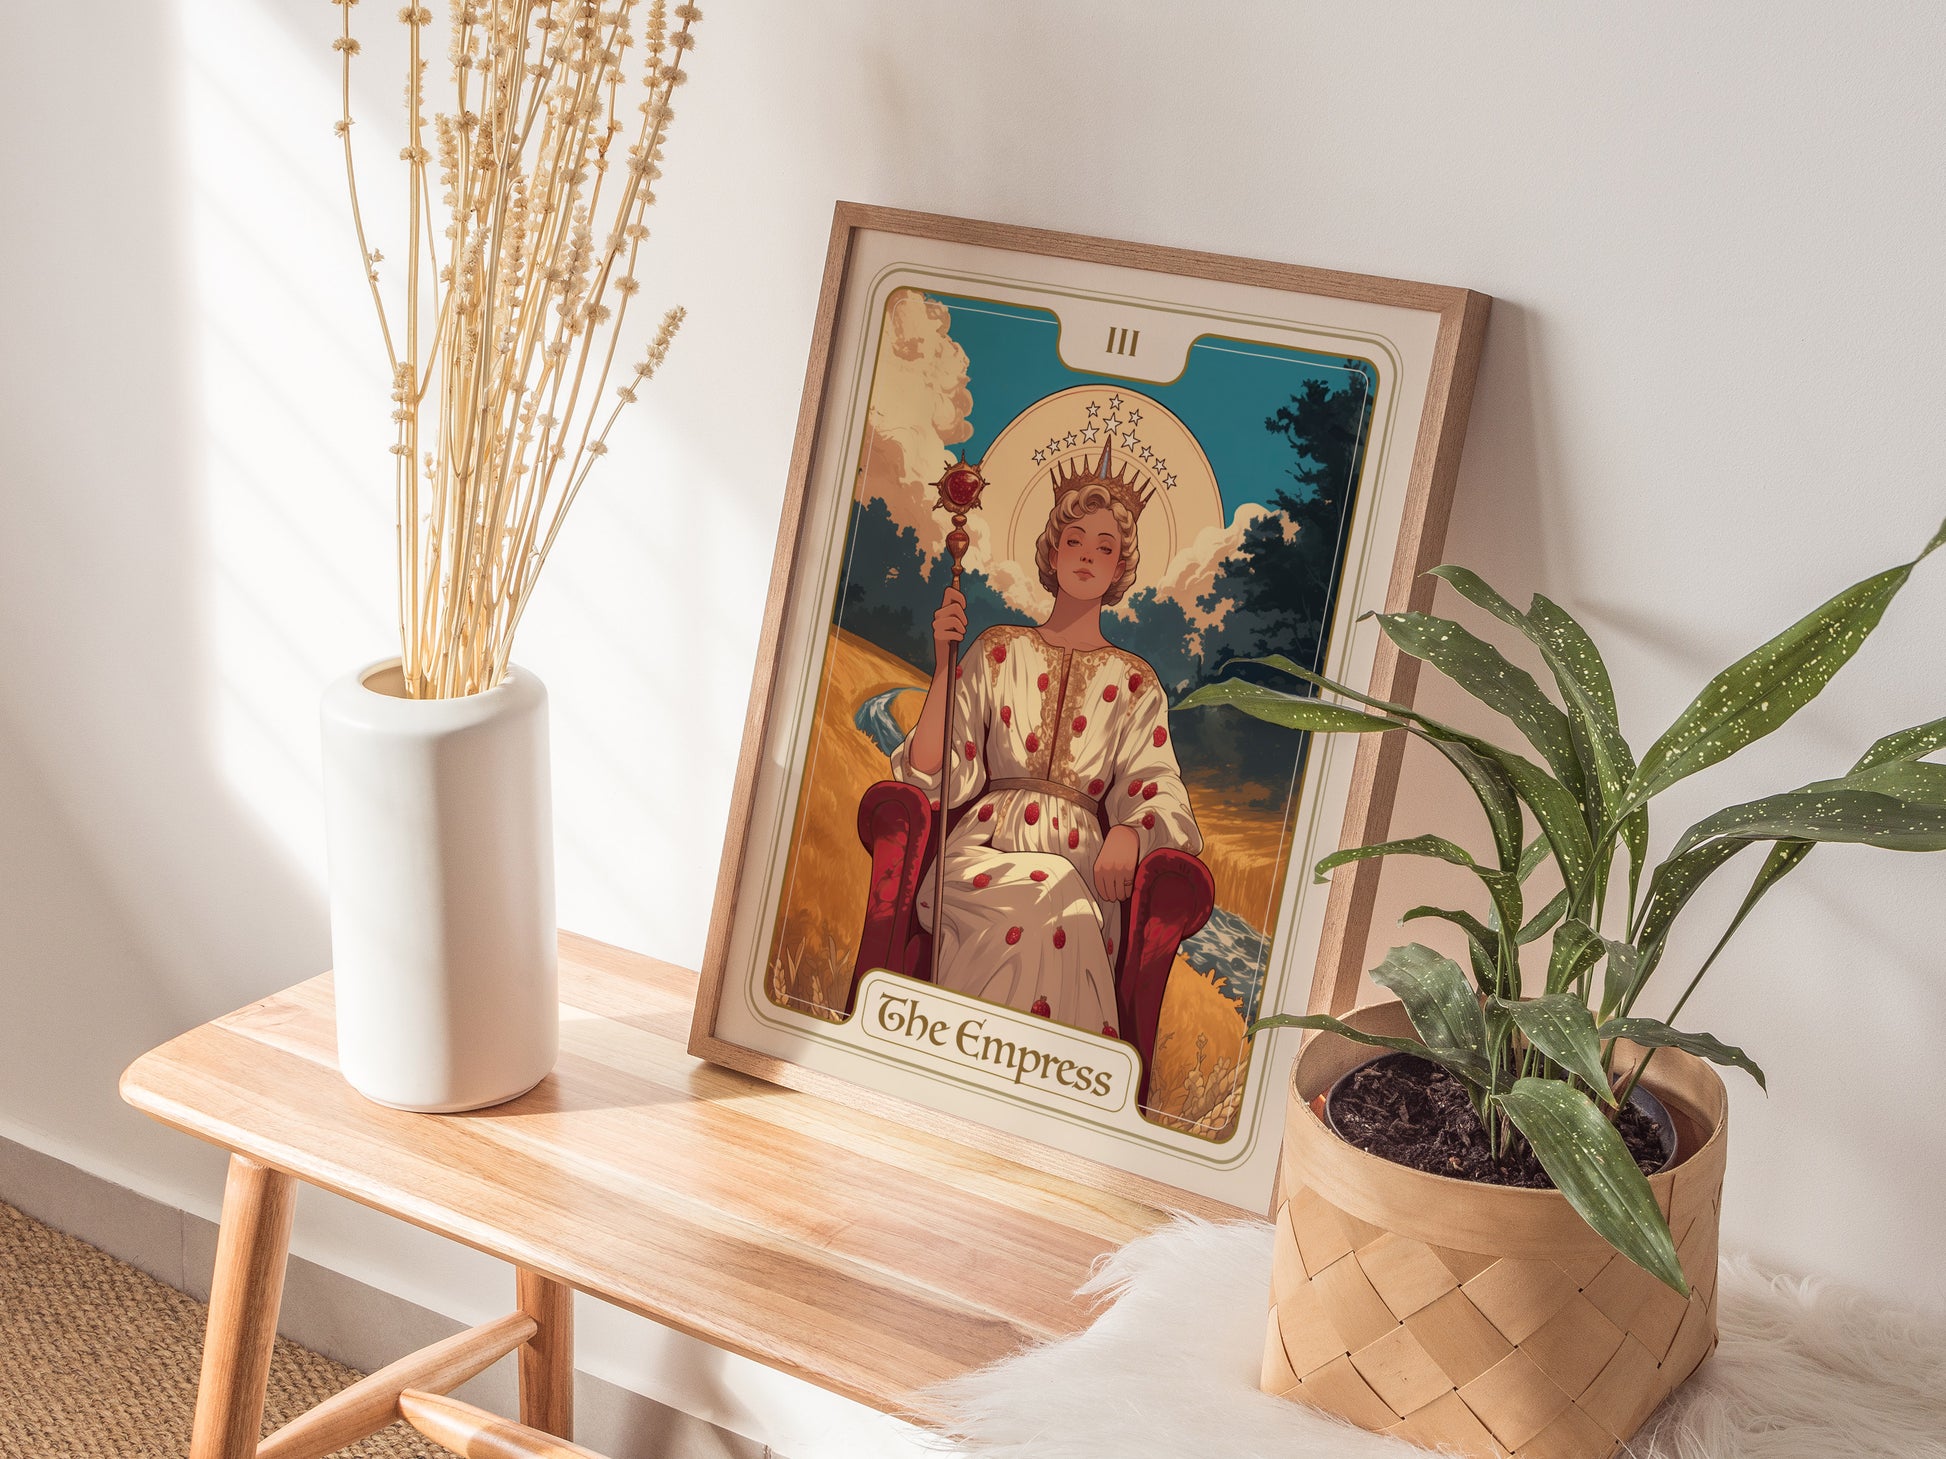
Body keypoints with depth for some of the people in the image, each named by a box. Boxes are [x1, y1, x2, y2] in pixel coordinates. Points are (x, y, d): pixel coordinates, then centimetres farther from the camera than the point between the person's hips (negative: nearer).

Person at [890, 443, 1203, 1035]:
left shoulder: (1134, 682, 17)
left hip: (1081, 861, 0)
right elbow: (937, 778, 5)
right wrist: (944, 667, -6)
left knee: (1061, 915, -37)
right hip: (986, 849, 0)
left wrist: (1129, 833, -22)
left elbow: (1157, 790, 2)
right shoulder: (999, 650, 15)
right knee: (1050, 904, -36)